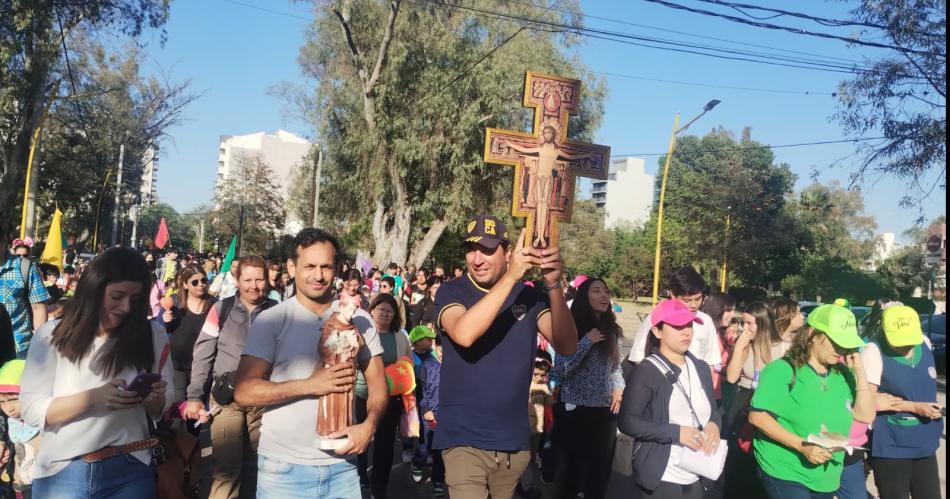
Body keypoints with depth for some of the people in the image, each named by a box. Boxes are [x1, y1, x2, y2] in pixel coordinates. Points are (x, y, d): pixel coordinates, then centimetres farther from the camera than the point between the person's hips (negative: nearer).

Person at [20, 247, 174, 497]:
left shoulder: (153, 335, -2)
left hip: (130, 471, 1)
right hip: (61, 472, -1)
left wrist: (155, 399, -18)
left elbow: (163, 409, 4)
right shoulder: (52, 336, -4)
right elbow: (32, 411, -8)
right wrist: (93, 398, -21)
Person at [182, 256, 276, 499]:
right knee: (225, 467, -2)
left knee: (256, 465, 10)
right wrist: (194, 396, -4)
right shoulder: (221, 309, 0)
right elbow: (203, 354, 2)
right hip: (227, 396, -1)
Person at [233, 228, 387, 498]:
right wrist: (310, 385, -20)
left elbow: (377, 384, 6)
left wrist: (369, 424, -13)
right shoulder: (270, 320, -5)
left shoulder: (358, 320, 2)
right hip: (283, 467, -2)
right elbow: (244, 391, -10)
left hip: (341, 465, 2)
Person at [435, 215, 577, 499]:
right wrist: (511, 276, -31)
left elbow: (567, 347, -12)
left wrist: (554, 286, -26)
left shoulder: (530, 295, 2)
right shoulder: (451, 292, -6)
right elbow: (463, 335, -28)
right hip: (465, 439, -3)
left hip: (515, 439, 4)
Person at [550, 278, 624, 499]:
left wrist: (619, 387, -1)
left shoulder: (613, 330, 7)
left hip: (606, 410, 4)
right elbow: (560, 369, -17)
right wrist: (587, 341, -19)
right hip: (575, 409, -4)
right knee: (573, 465, 6)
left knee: (601, 466, 10)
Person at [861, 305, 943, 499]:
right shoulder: (874, 352, -18)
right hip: (890, 448, -6)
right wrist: (914, 407, -19)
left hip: (925, 446, 6)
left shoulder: (924, 342, 1)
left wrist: (933, 407, 8)